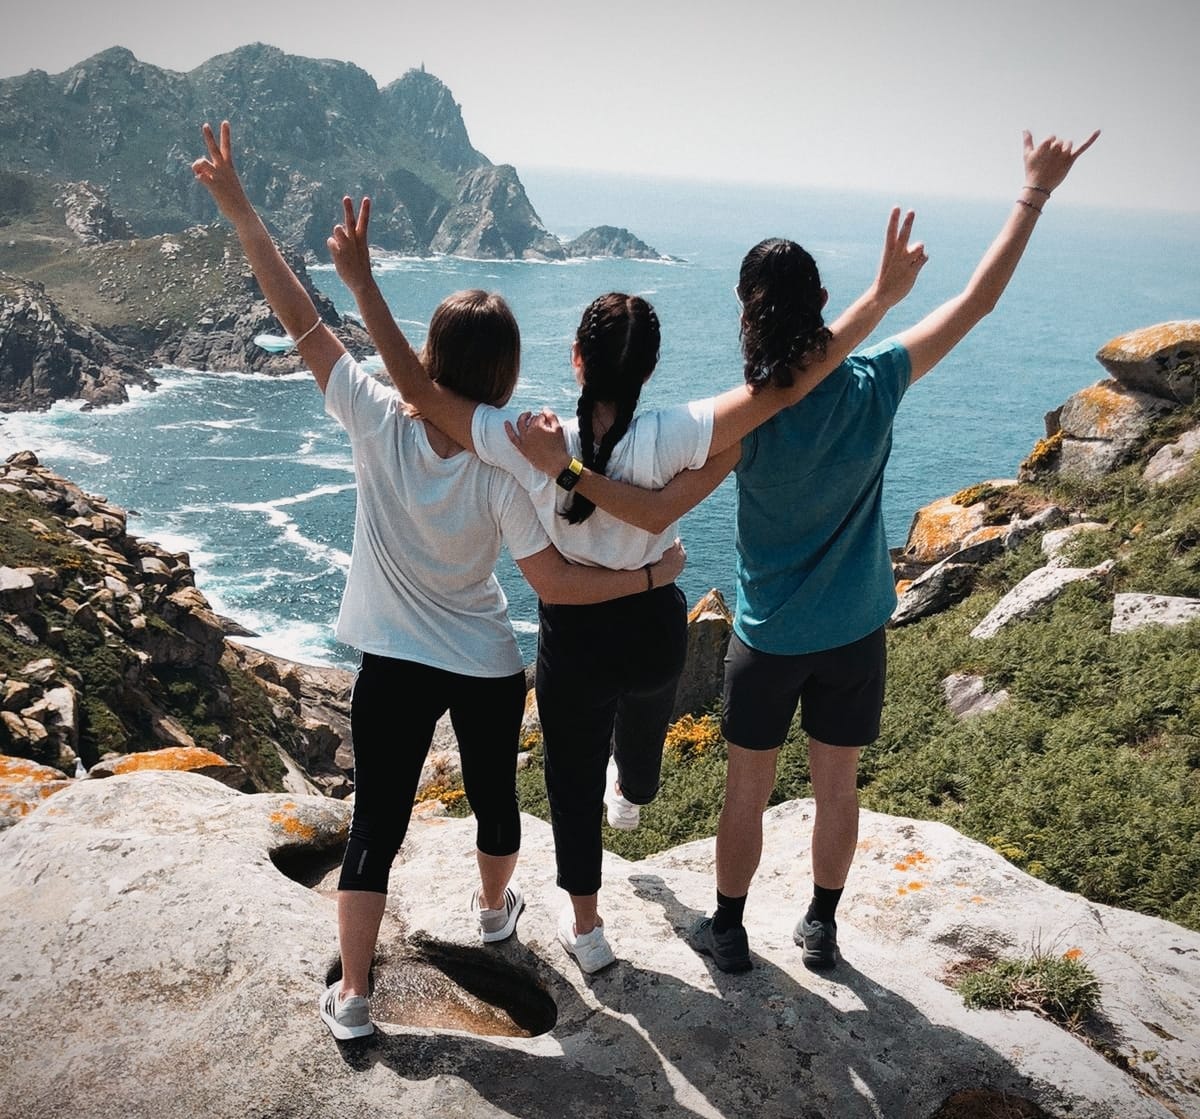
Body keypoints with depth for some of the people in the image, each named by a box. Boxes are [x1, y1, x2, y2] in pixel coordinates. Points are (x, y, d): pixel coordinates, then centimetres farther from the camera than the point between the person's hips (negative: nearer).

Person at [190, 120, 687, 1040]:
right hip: (487, 668, 0)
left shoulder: (381, 422, -18)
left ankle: (350, 996, 20)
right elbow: (555, 583, -18)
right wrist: (653, 574, -7)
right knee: (495, 795, 26)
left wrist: (240, 212, -8)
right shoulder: (505, 470, -20)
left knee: (376, 828, 11)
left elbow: (302, 319, -14)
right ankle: (495, 908, 52)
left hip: (394, 665, 1)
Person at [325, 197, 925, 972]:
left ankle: (586, 927, 36)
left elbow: (419, 389, -24)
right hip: (656, 627, 2)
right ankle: (631, 799, 70)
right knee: (643, 729, 35)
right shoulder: (672, 439, -26)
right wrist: (882, 298, -29)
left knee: (573, 776, 19)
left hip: (573, 634, -2)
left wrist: (363, 284, -20)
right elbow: (786, 386, -30)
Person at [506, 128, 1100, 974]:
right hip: (856, 635, 2)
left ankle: (728, 931, 34)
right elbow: (979, 300, -5)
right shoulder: (873, 388, -15)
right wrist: (1037, 192, 3)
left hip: (768, 641, -2)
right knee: (838, 788, 20)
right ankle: (821, 928, 38)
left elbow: (655, 513, -22)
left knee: (746, 794, 16)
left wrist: (564, 466, -22)